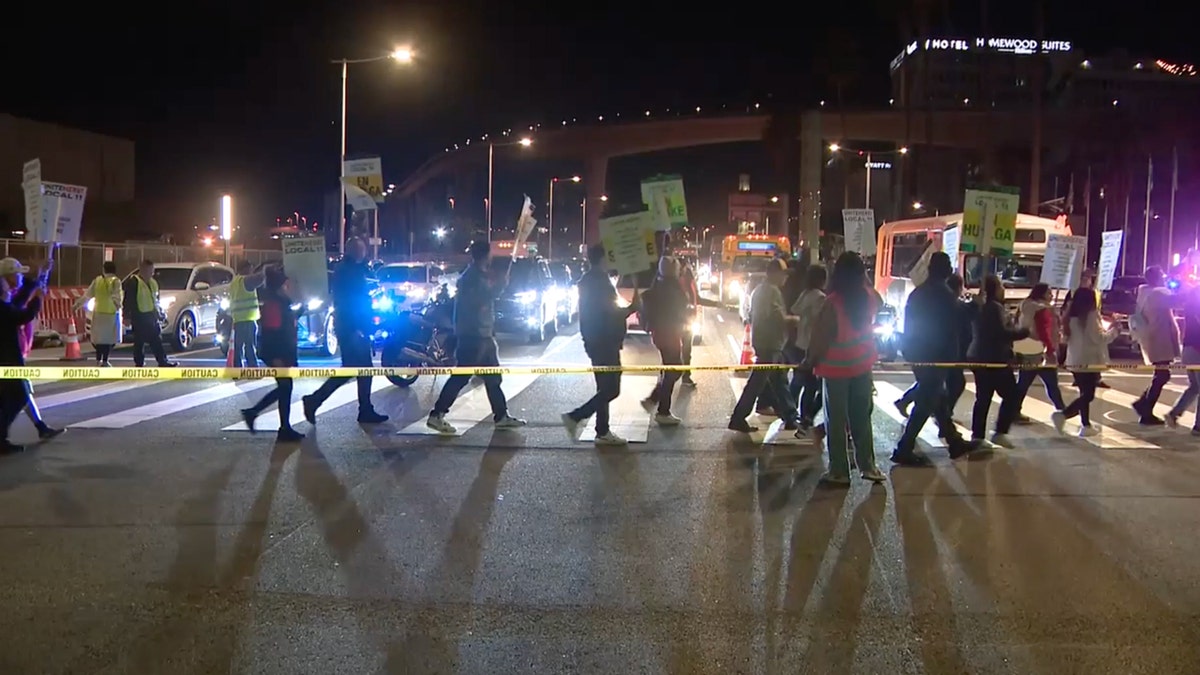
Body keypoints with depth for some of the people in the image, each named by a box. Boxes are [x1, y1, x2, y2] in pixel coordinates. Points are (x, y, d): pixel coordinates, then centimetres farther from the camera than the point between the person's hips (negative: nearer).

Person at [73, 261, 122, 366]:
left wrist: (77, 304, 18)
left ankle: (98, 359, 18)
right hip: (111, 313, -4)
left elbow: (87, 294, 9)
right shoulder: (115, 281, -7)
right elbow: (117, 297, -18)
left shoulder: (97, 280, 4)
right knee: (108, 337, 2)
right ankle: (105, 361, -1)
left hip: (98, 312, 4)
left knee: (99, 335, 14)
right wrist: (118, 306, -8)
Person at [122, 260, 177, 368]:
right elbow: (127, 301, -13)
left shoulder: (152, 282, 15)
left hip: (151, 316, 8)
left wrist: (158, 313, 20)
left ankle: (162, 362, 12)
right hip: (139, 317, -8)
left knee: (156, 340, 9)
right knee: (140, 342, -5)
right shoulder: (133, 282, -11)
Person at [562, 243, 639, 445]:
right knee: (611, 389, -8)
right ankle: (575, 417, -8)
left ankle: (603, 432, 15)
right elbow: (610, 313, -17)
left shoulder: (588, 280, 15)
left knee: (605, 388, 13)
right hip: (604, 342, -10)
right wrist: (632, 307, -4)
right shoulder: (600, 281, -16)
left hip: (597, 341, 10)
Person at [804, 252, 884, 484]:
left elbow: (820, 336, -15)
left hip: (836, 368, -4)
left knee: (836, 421, 6)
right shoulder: (870, 298, -6)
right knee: (861, 417, 16)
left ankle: (839, 471, 9)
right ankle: (867, 465, 17)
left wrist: (811, 360, 1)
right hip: (862, 365, 4)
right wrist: (860, 269, 21)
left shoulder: (833, 302, -21)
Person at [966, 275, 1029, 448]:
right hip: (995, 359, -9)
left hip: (979, 357, 9)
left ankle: (977, 435, 10)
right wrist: (1024, 332, -11)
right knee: (1011, 395, 0)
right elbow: (1002, 332, -21)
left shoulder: (979, 307, 14)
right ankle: (1000, 432, -4)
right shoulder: (995, 307, -15)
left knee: (983, 398, 10)